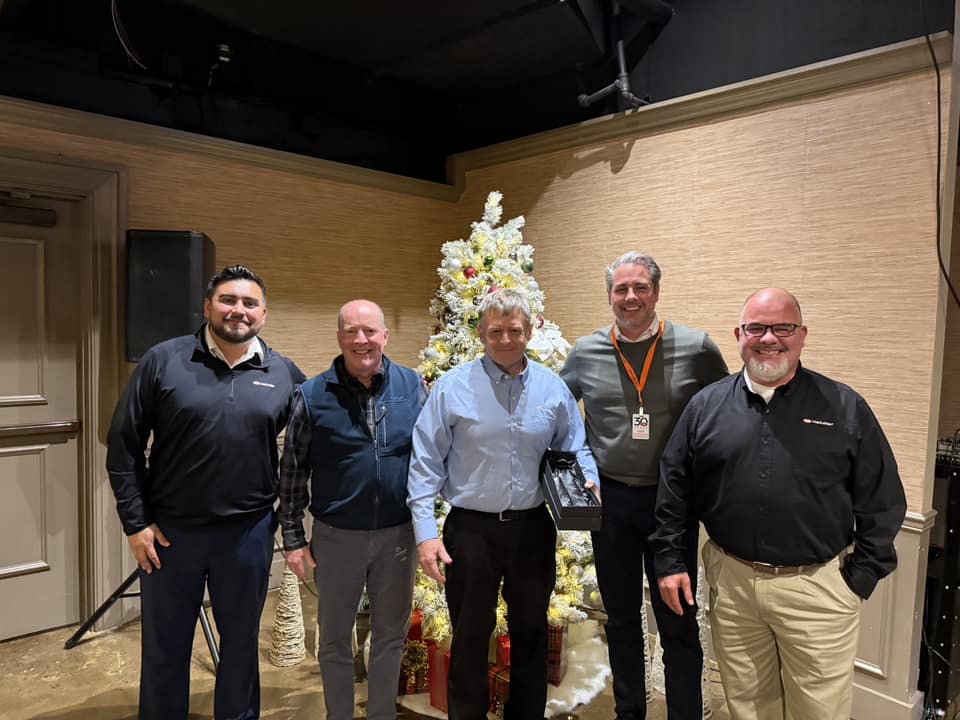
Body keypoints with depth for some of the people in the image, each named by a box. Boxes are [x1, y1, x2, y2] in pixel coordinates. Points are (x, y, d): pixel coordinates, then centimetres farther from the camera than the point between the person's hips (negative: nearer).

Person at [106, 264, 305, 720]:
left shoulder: (284, 374, -1)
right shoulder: (163, 361, -5)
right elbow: (123, 443, -3)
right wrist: (135, 520, -5)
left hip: (248, 533, 1)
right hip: (169, 531, -1)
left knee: (241, 642, 17)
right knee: (164, 647, 16)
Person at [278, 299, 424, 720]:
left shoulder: (413, 386, -3)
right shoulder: (313, 396, -7)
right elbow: (293, 472, -2)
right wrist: (293, 538, -2)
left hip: (399, 534, 2)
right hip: (336, 536, -1)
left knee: (391, 635, 17)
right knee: (335, 639, 15)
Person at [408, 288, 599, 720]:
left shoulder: (553, 389, 0)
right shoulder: (452, 387, -7)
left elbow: (575, 449, 12)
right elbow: (425, 464, -6)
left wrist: (586, 481, -9)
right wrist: (426, 533, -11)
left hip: (534, 528, 3)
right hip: (471, 530, -2)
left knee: (531, 634, 19)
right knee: (470, 640, 12)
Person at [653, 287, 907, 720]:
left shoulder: (845, 407, -2)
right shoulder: (705, 405, 1)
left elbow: (882, 501, 1)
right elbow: (674, 490, 6)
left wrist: (862, 576, -2)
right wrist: (670, 561, 3)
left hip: (817, 586, -1)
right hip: (730, 582, 2)